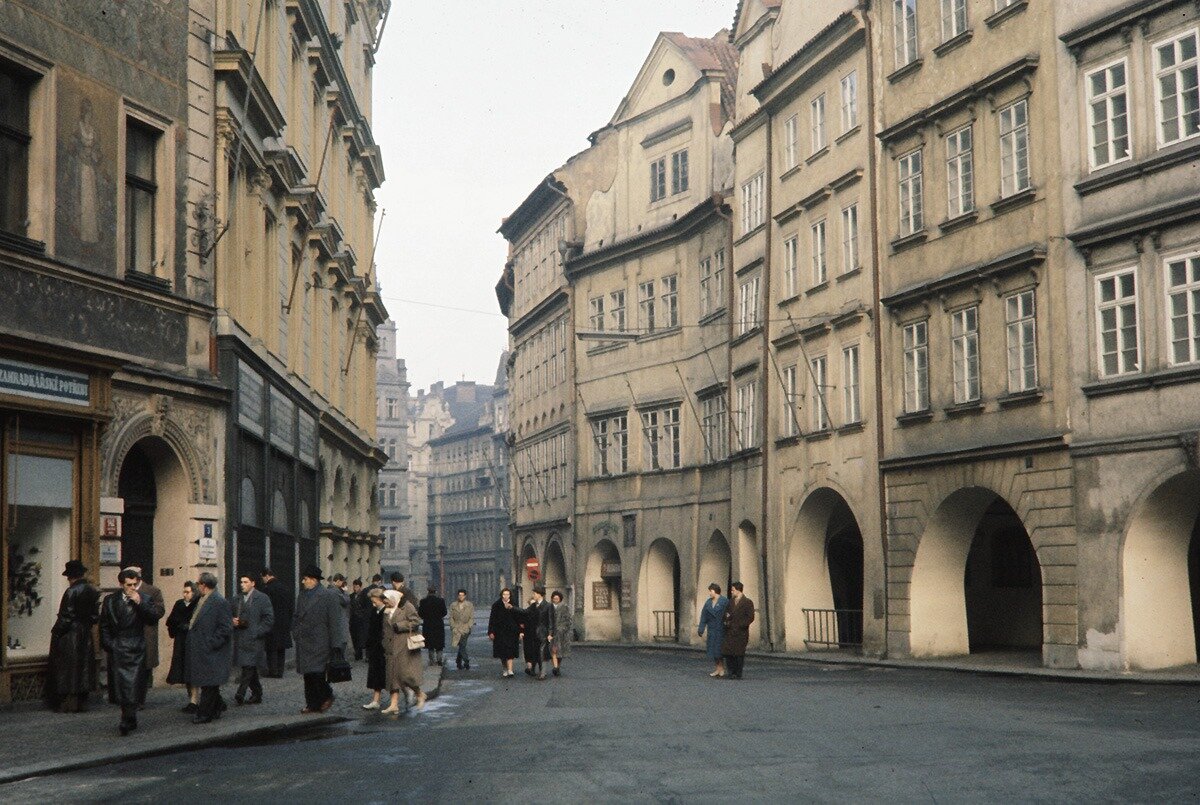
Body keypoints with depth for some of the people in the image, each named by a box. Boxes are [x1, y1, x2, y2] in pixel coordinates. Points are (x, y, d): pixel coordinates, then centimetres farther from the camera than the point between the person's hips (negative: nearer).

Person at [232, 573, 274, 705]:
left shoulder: (262, 598, -2)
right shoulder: (238, 599, 17)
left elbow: (269, 619, -6)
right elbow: (233, 615, 26)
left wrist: (256, 633, -13)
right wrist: (233, 621, 2)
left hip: (254, 640, -6)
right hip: (240, 639, 6)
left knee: (249, 666, -17)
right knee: (250, 669, 11)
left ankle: (240, 693, -23)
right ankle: (256, 695, 19)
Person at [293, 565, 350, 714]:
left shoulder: (328, 595, -8)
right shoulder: (302, 596, 12)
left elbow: (335, 621, -10)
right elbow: (296, 618, 20)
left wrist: (335, 644, -13)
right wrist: (296, 634, 9)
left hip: (320, 643, -6)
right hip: (304, 643, 6)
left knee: (317, 672, -11)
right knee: (308, 674, 5)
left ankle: (327, 696, 10)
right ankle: (312, 703, 12)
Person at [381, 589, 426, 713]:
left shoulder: (406, 607, -5)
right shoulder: (387, 612, 17)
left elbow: (416, 622, -11)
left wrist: (399, 626, -13)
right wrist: (385, 645, 14)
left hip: (406, 646, -7)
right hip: (393, 649, 7)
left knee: (405, 672, -12)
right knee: (393, 675, 1)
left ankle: (420, 694, 12)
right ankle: (394, 704, 0)